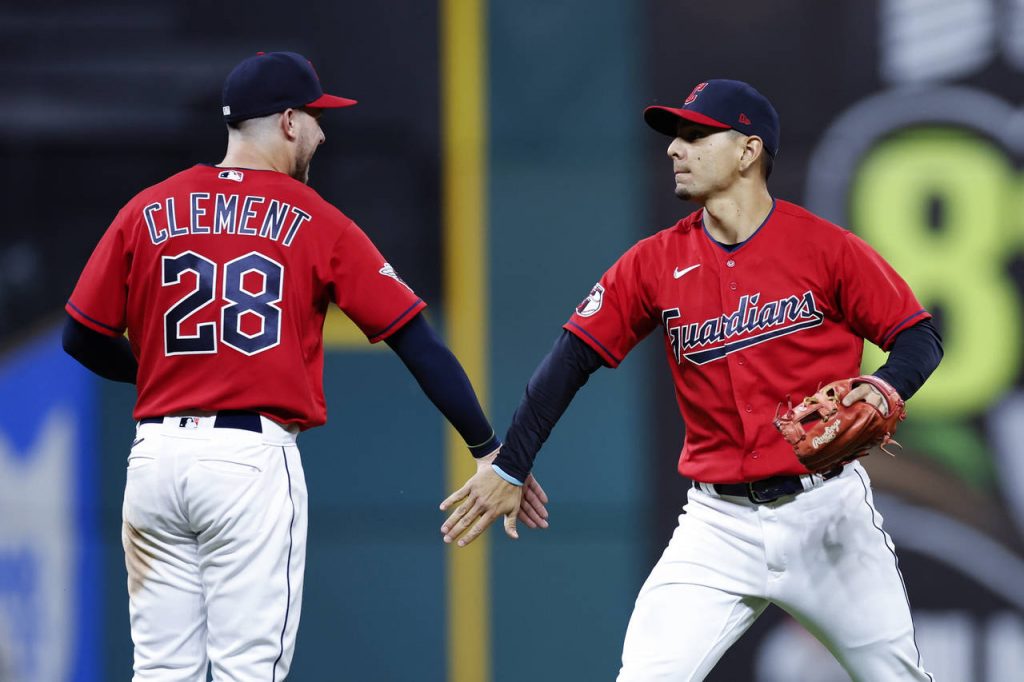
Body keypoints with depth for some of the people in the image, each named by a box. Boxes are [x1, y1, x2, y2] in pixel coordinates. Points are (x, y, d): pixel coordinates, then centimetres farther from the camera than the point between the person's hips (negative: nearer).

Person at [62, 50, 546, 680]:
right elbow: (418, 342, -1)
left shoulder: (147, 212, 8)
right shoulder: (318, 223, 2)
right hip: (254, 460, -3)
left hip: (156, 456, 3)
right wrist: (489, 449, 2)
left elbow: (82, 339, 10)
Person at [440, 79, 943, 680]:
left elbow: (920, 339, -1)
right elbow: (575, 356, 3)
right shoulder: (656, 263, 3)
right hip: (719, 523, 2)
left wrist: (884, 389, -24)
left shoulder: (825, 247, -5)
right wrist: (509, 467, -3)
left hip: (827, 511, -2)